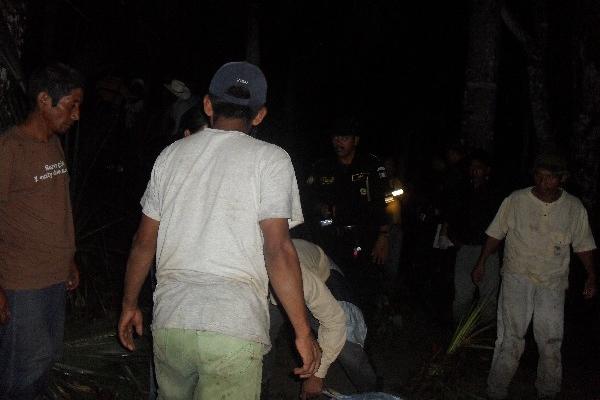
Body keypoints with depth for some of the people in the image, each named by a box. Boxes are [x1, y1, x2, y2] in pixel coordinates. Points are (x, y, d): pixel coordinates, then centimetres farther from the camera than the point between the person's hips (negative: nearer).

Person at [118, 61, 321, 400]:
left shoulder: (172, 154, 10)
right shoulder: (270, 159, -2)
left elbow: (144, 242, 12)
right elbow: (278, 251, -11)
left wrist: (130, 304, 24)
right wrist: (303, 332, -6)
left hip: (170, 323, 5)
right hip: (235, 331, -4)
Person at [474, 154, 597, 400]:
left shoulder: (574, 207, 1)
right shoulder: (515, 200, -3)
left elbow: (583, 245, 10)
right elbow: (495, 234, 6)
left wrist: (591, 276, 6)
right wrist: (482, 263, 5)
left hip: (553, 283, 2)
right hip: (517, 277, -1)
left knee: (551, 340, 3)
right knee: (510, 337, -7)